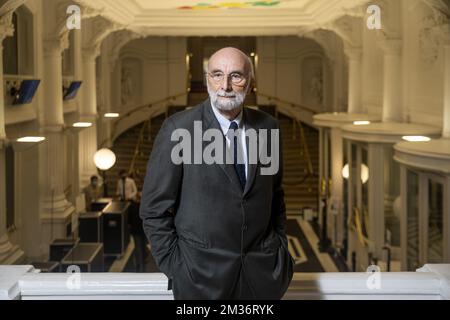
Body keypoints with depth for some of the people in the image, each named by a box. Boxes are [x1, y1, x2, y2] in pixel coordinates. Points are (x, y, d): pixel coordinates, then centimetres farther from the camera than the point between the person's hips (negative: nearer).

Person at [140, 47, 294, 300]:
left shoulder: (267, 126, 2)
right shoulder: (178, 129, -10)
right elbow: (155, 209, -7)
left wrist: (280, 246, 7)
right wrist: (174, 267, -9)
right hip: (202, 274, -3)